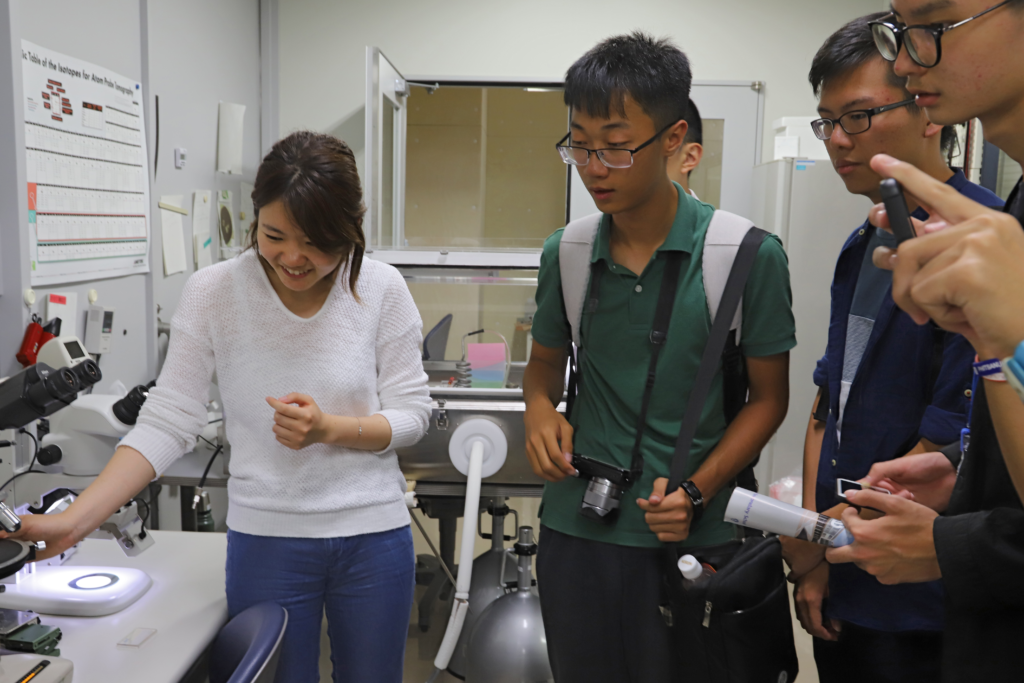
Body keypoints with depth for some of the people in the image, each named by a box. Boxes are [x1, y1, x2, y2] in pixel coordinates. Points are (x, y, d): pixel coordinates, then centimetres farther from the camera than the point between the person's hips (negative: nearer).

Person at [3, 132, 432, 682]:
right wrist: (73, 522, -20)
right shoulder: (213, 292, -10)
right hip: (266, 539, -1)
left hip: (373, 537, 1)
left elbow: (411, 414, -4)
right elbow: (166, 422, -10)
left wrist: (329, 429, -21)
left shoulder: (381, 290, -9)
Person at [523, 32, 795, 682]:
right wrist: (540, 408, -7)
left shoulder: (750, 255, -10)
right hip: (576, 526, 3)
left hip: (693, 536, -3)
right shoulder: (565, 253, 0)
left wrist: (697, 492, -15)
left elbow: (768, 397, -3)